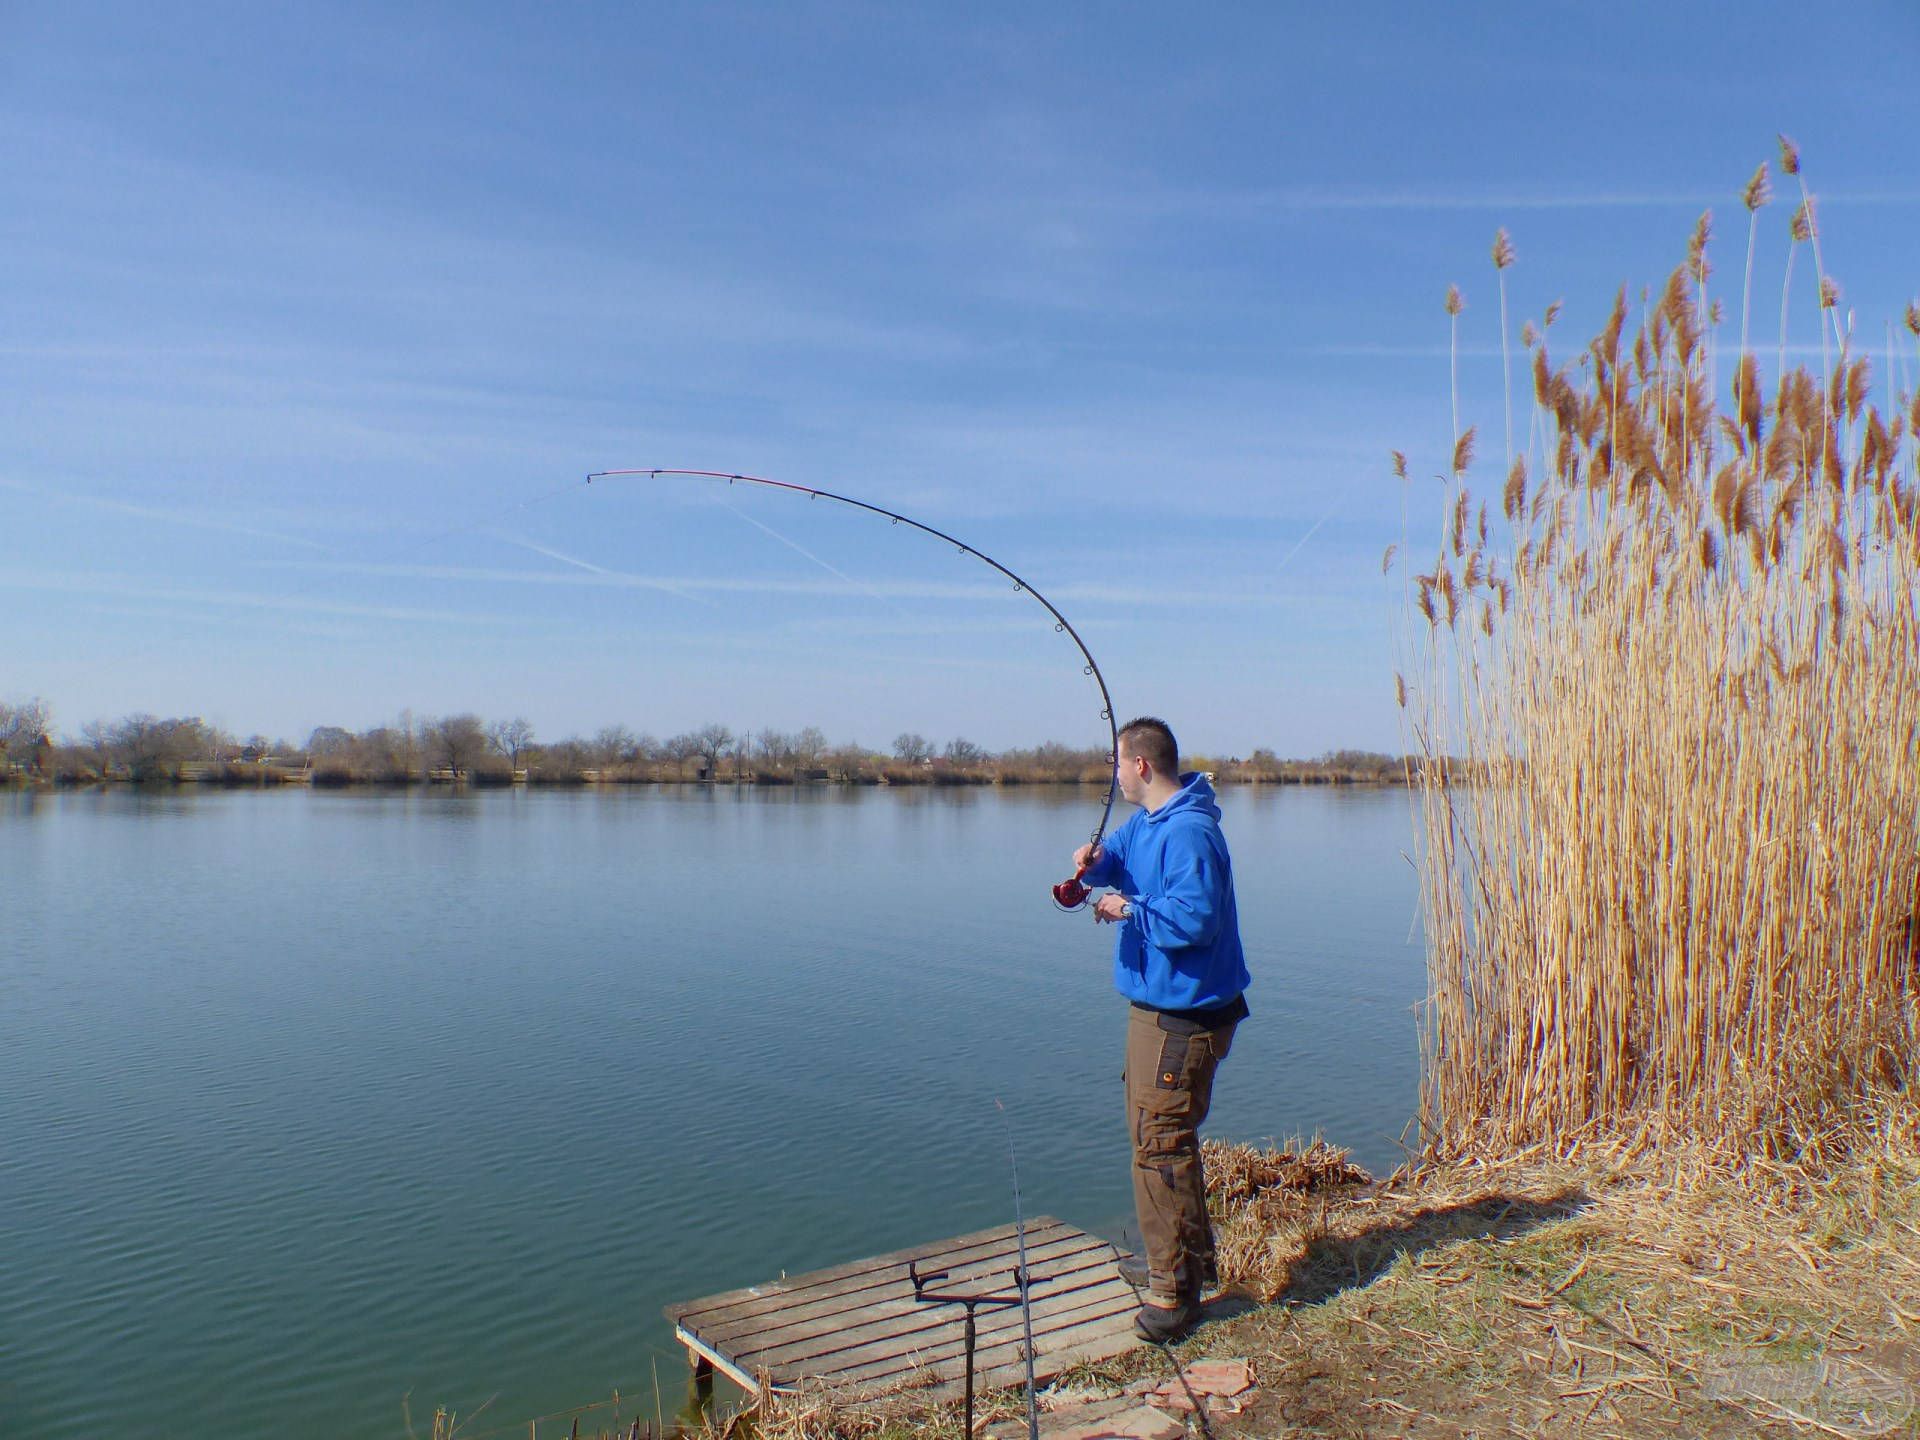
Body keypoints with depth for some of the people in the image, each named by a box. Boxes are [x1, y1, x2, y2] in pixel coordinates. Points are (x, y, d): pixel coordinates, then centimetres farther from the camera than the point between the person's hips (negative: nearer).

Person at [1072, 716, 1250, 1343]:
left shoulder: (1189, 834, -22)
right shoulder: (1144, 824, 11)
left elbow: (1197, 919, -29)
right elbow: (1117, 858, 21)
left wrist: (1131, 911, -18)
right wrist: (1095, 860, -2)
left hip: (1184, 1016, -11)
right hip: (1156, 1005, 11)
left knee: (1162, 1145, -8)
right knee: (1153, 1133, 21)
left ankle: (1174, 1290, 2)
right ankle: (1184, 1258, 36)